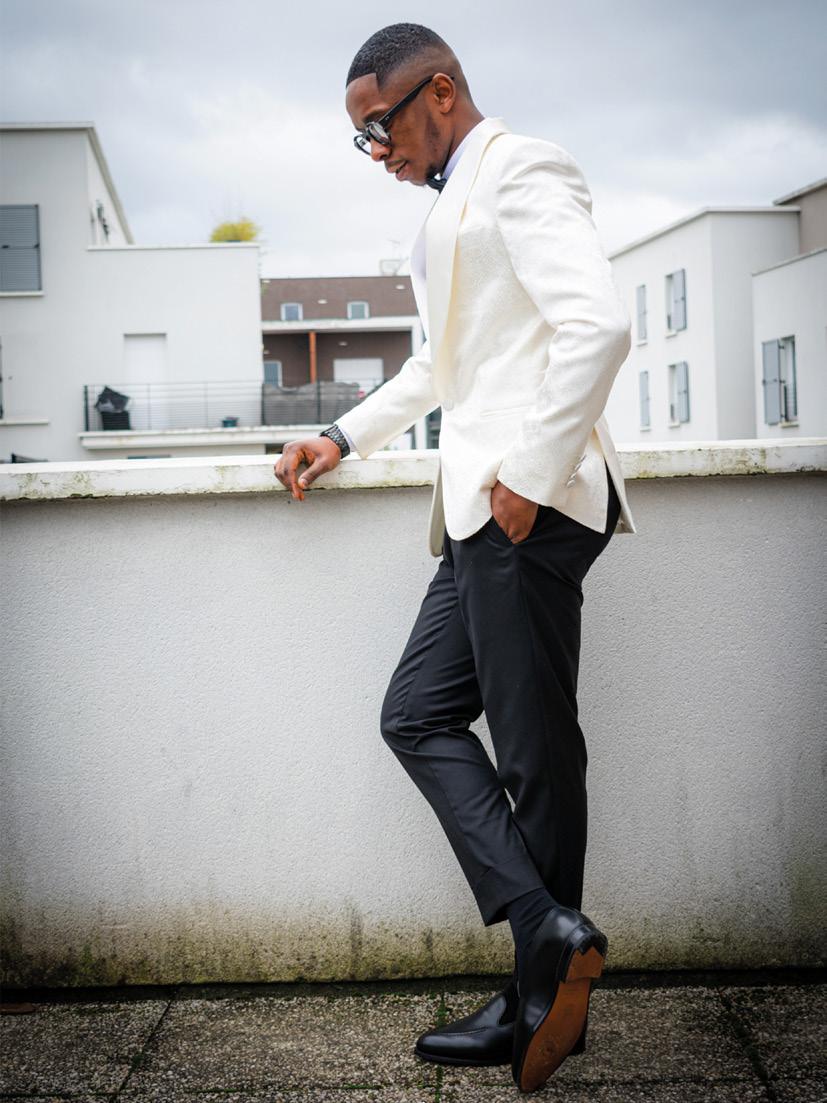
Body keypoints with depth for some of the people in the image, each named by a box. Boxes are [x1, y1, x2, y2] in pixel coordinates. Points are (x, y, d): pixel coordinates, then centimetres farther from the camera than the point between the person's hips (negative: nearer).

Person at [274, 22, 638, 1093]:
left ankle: (544, 997, 6)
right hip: (483, 510, 10)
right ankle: (550, 930, 5)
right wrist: (344, 438, 29)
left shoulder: (521, 169, -7)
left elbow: (598, 323, -22)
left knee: (535, 752, -5)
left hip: (531, 505, -10)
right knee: (418, 716, 7)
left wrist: (534, 473, -21)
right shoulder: (453, 205, 24)